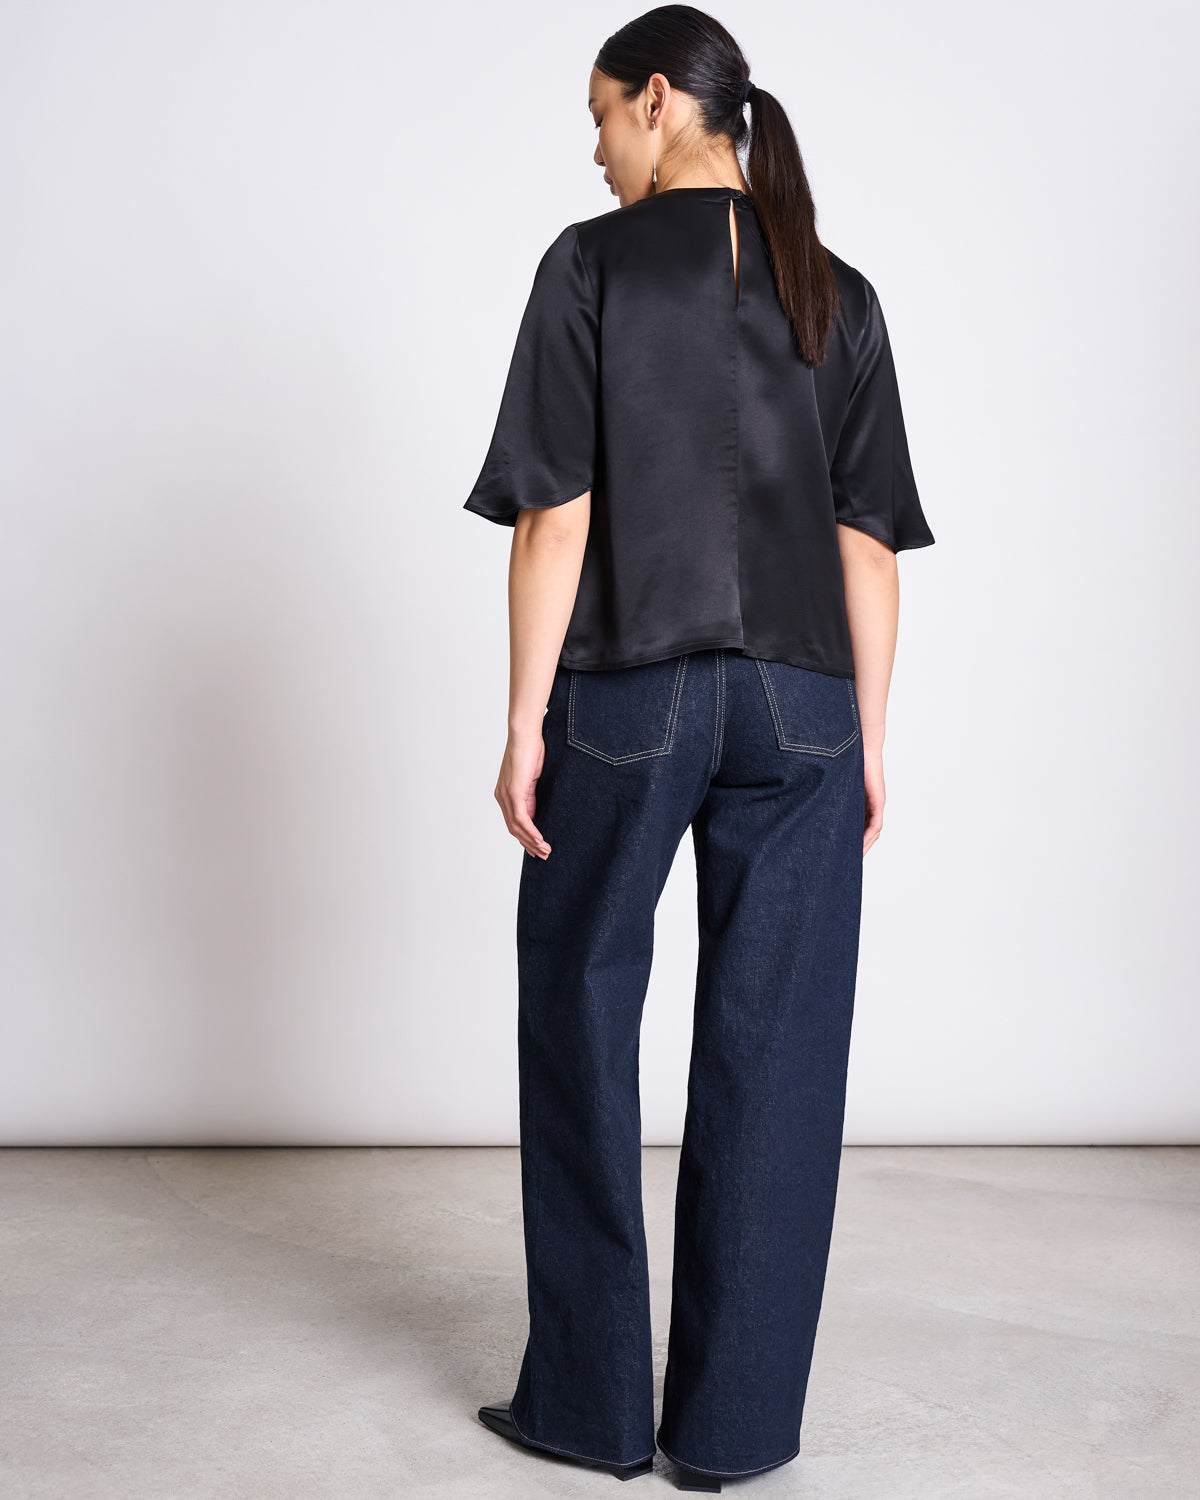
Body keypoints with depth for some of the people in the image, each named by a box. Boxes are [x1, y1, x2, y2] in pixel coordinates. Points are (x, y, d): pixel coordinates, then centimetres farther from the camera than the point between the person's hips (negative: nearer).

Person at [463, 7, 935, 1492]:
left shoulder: (593, 265, -2)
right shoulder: (839, 294, 10)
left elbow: (555, 515, -8)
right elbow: (869, 542, 6)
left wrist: (526, 721, -5)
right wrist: (868, 738, 10)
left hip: (628, 695, -3)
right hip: (799, 702, 3)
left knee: (581, 1025, 11)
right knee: (770, 1050, 7)